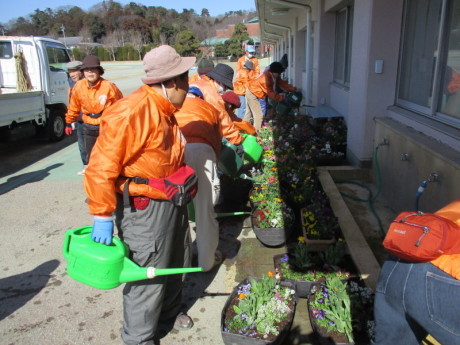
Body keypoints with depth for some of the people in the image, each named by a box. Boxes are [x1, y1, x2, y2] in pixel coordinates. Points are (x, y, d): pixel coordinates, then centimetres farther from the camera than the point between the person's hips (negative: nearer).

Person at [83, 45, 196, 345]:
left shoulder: (164, 111, 8)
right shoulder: (132, 111, -24)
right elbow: (102, 167, -24)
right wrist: (102, 216, -21)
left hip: (171, 203, 10)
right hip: (144, 208, -10)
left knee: (175, 266, 24)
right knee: (148, 276, 4)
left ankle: (169, 312, 48)